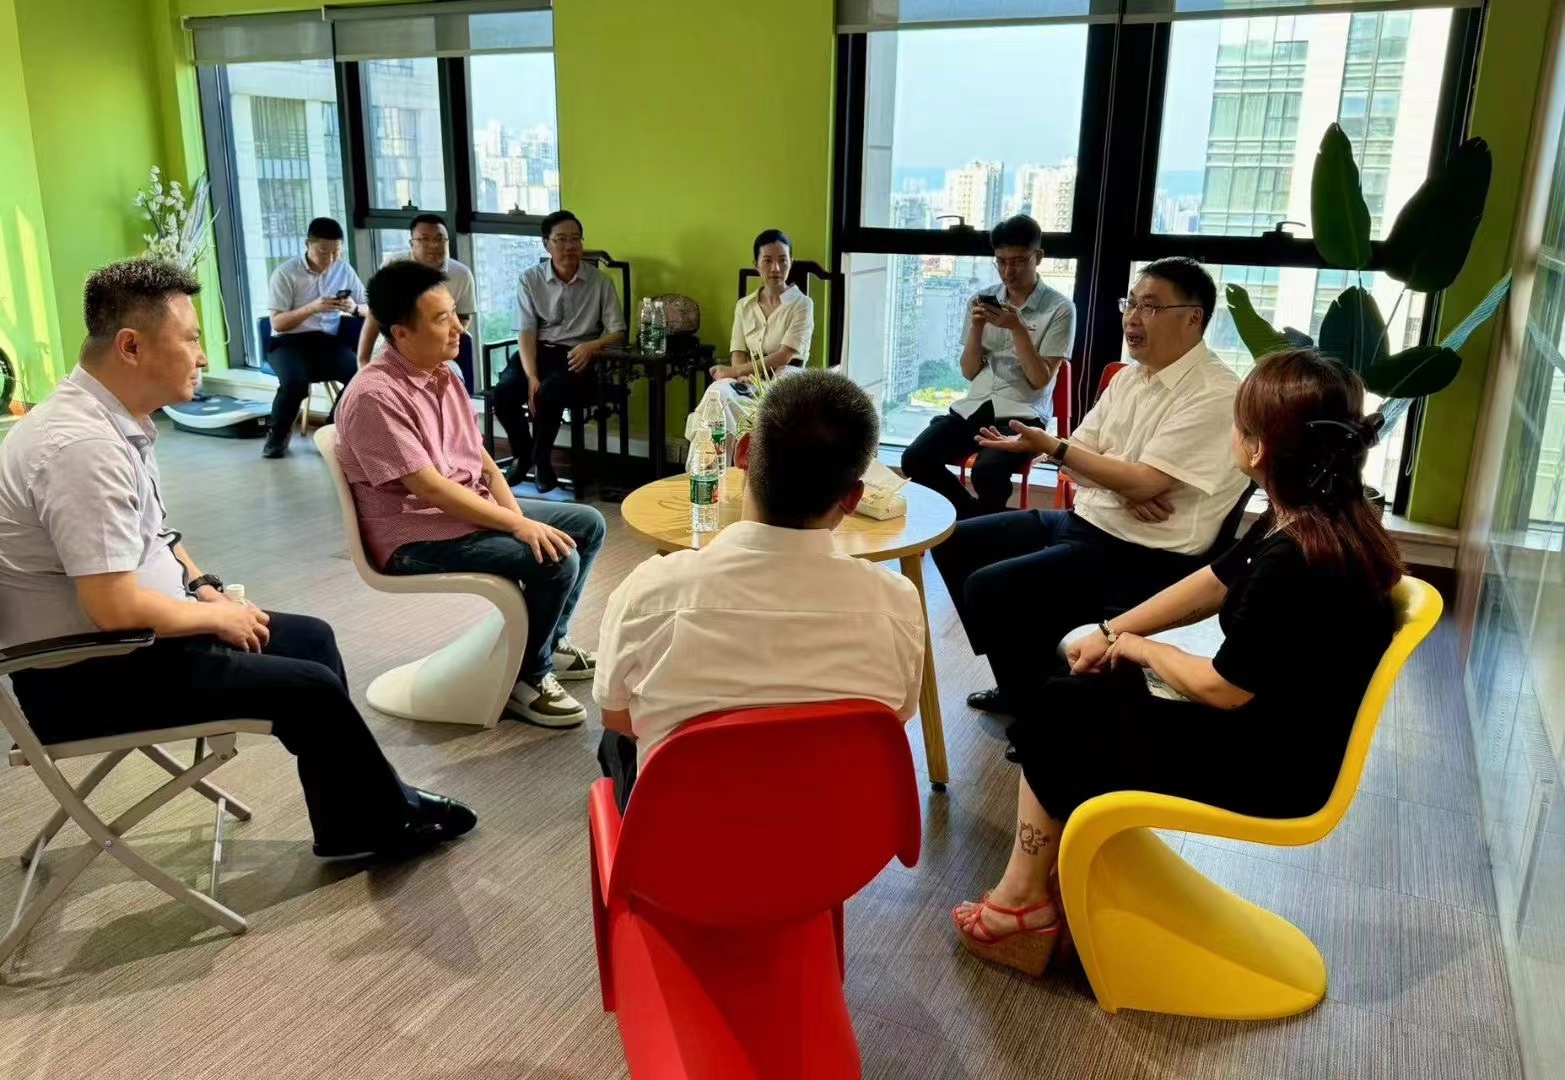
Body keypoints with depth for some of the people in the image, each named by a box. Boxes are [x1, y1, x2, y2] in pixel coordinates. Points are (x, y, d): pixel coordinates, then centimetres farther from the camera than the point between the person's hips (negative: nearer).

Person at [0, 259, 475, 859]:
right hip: (86, 675, -10)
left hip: (121, 636, 10)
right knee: (310, 688, -10)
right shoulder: (83, 445, -28)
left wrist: (208, 589, 4)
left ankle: (352, 823, 19)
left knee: (311, 637, 10)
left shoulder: (111, 420, 4)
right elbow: (116, 607, -31)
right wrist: (218, 616, -15)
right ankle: (390, 818, 14)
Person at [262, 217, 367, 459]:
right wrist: (312, 307, -22)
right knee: (295, 382, -35)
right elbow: (277, 323, -8)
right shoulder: (285, 273, -5)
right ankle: (277, 435, -5)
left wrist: (354, 308, -15)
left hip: (328, 339, 3)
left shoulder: (344, 269, 7)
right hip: (289, 342, -3)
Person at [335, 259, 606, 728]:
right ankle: (526, 675, -1)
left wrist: (514, 513, -9)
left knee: (588, 525, 9)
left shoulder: (443, 375, 5)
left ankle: (548, 642, 23)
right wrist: (518, 525, -26)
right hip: (418, 537, -9)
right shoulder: (374, 397, -23)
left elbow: (480, 458, 8)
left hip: (475, 509, 9)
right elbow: (429, 488, -26)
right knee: (557, 560, -24)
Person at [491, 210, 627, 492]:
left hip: (577, 356, -2)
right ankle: (522, 454, 6)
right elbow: (526, 332, -4)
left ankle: (542, 458, -2)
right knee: (504, 392, -27)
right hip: (538, 351, 2)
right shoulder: (530, 279, 3)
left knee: (549, 393, -34)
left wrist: (592, 346, -22)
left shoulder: (599, 281, 2)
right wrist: (532, 377, -19)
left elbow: (617, 331, 1)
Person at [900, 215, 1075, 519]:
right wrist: (977, 327, -7)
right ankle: (975, 517, 2)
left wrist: (1018, 329, -17)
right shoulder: (982, 300, 11)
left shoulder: (1060, 309, -2)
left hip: (1022, 413, -5)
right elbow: (969, 372, 10)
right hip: (974, 406, 5)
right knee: (914, 459, -19)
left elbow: (1041, 380, -7)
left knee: (987, 471, -34)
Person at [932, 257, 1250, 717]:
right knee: (956, 543, 8)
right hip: (1084, 520, 9)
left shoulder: (1214, 395, -17)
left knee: (988, 588, -21)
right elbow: (1079, 456, 8)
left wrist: (1049, 446, -21)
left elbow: (1144, 482, -23)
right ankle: (1021, 674, 17)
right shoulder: (1129, 376, 10)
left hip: (1144, 556, -9)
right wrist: (1125, 490, -13)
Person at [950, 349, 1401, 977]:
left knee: (1052, 726, 2)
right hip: (1264, 728, 9)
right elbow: (1213, 583, 9)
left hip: (1266, 768, -9)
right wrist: (1111, 634, 8)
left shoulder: (1295, 565, -32)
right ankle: (1032, 886, 14)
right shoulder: (1318, 518, -3)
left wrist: (1137, 648, -5)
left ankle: (1022, 899, 22)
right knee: (1072, 695, 9)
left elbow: (1222, 689, -23)